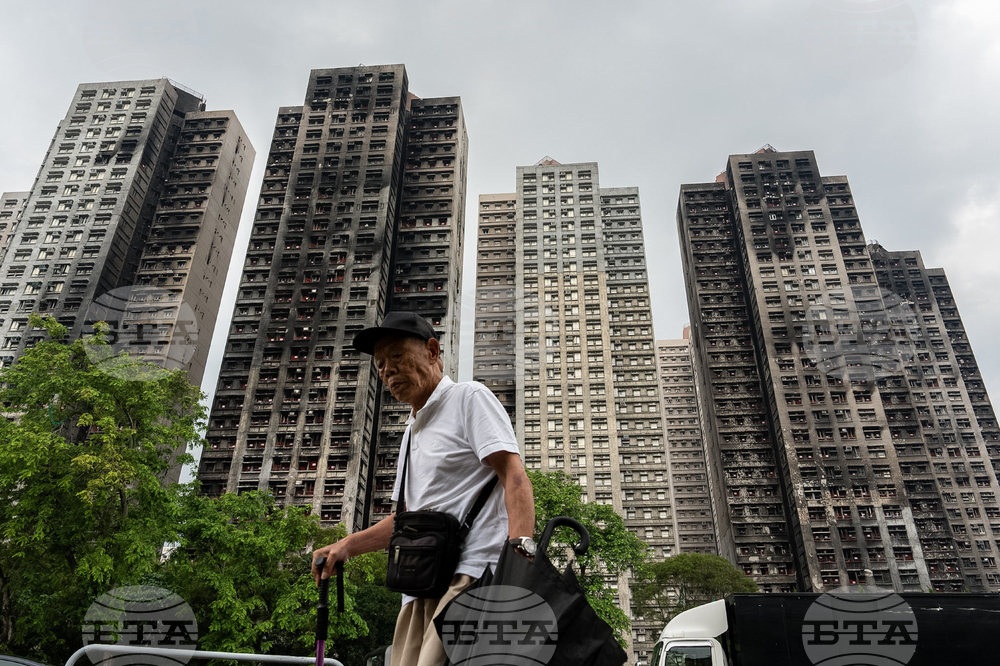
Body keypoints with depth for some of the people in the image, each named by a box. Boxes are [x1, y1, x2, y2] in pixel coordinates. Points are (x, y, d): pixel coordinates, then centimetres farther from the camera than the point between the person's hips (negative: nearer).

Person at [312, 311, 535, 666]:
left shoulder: (469, 397, 4)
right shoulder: (412, 431, 29)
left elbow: (514, 475, -9)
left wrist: (520, 548, -24)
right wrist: (345, 546, 18)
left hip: (470, 574, -8)